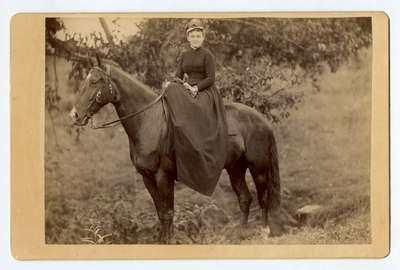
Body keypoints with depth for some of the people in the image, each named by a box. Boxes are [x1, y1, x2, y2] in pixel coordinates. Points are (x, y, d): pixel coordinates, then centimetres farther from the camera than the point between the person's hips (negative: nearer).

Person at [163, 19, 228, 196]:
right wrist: (182, 83, -9)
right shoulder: (184, 55, 17)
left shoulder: (207, 55, -1)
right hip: (188, 91, 7)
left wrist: (196, 88, -19)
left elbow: (211, 78, -6)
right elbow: (178, 75, 13)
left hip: (205, 93, -7)